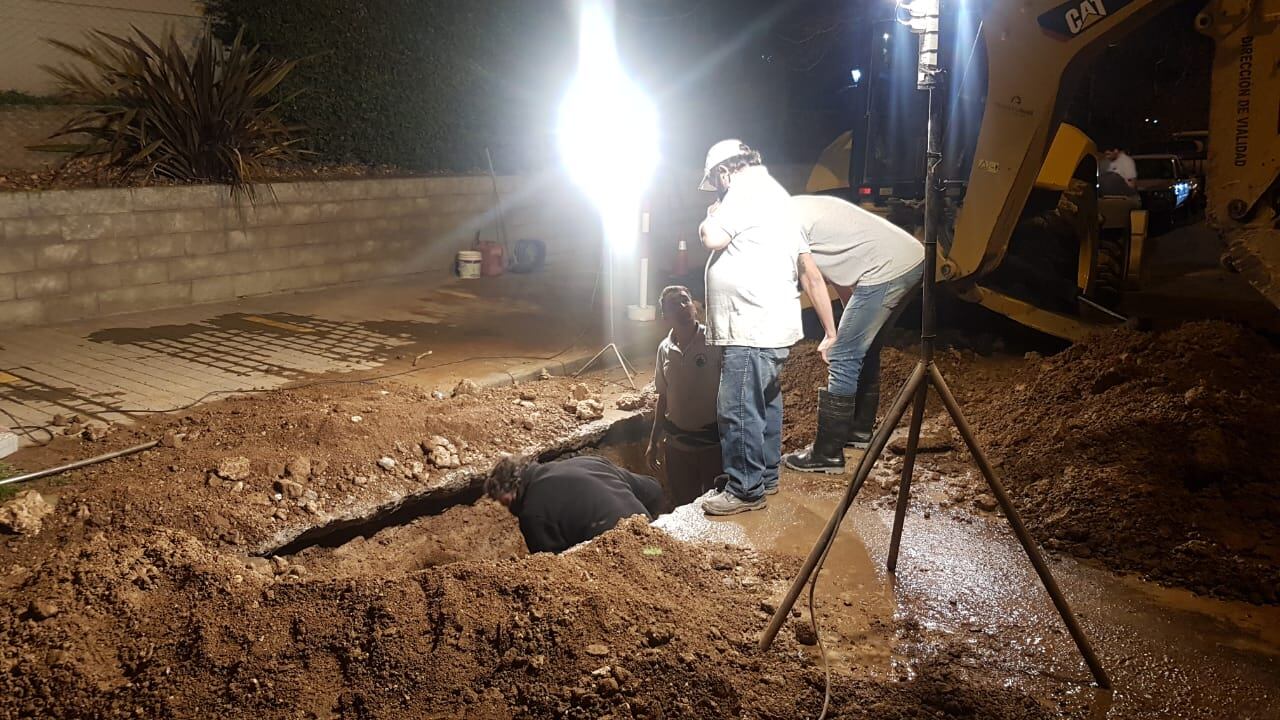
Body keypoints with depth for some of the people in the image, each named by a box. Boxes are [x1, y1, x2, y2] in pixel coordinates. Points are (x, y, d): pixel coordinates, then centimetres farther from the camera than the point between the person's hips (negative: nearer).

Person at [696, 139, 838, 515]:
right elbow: (811, 274, 18)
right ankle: (766, 474, 31)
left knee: (737, 408, -5)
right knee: (764, 401, 19)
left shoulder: (748, 189, -8)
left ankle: (746, 489, 2)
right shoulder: (775, 197, 21)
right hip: (773, 327, 11)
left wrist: (713, 214, 6)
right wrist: (830, 332, 18)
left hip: (753, 330, -11)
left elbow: (712, 238, -17)